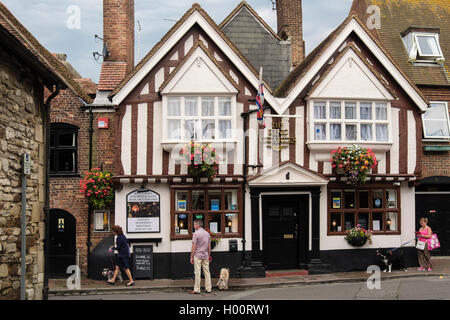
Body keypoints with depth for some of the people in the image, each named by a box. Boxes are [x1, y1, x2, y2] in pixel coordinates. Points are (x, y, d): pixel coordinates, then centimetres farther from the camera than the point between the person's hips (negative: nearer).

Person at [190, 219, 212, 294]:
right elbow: (209, 246, 12)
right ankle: (208, 289, 12)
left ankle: (197, 289, 1)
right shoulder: (207, 233, 8)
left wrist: (191, 257, -6)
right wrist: (209, 255, 21)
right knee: (207, 272, 9)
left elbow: (194, 246, -12)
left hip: (197, 256, -6)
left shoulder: (196, 233, -11)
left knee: (197, 273, -2)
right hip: (205, 256, 6)